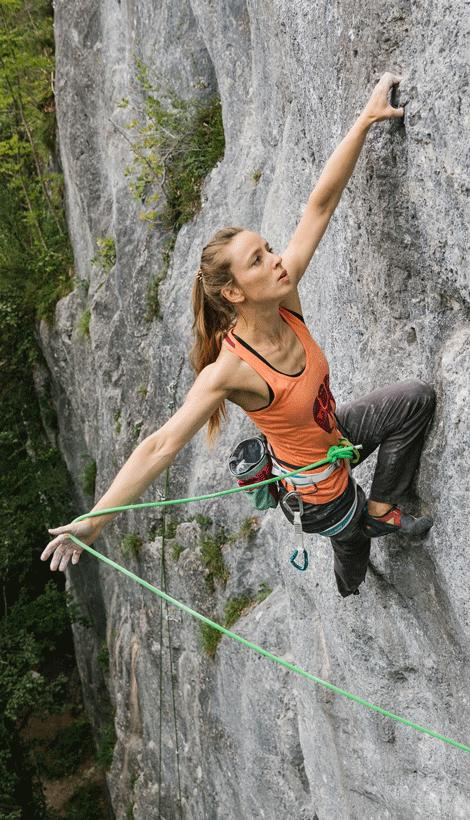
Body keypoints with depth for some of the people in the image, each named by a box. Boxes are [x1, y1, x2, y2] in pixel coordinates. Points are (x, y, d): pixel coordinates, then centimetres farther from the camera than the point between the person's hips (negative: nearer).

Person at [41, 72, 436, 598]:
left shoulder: (283, 302, -20)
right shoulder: (230, 369, -38)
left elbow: (321, 204, -20)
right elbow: (161, 446, -42)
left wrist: (366, 120, -23)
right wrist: (94, 522, -48)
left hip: (334, 435, 7)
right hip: (318, 494, -6)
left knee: (418, 398, 11)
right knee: (352, 535, 17)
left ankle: (381, 507, 29)